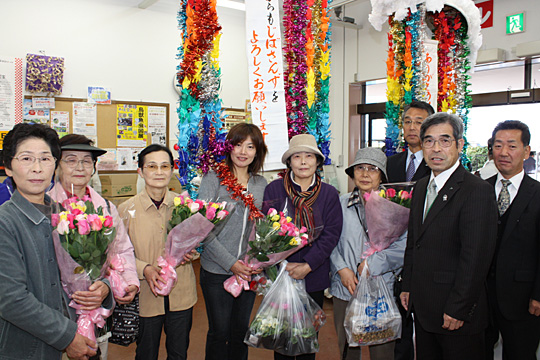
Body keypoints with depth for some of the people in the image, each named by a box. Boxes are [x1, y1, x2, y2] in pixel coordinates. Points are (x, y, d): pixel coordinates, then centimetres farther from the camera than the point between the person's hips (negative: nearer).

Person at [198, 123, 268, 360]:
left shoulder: (261, 184, 5)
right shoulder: (213, 179, -7)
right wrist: (231, 263, -16)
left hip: (249, 271, 4)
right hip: (217, 270, -3)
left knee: (241, 331, 17)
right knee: (219, 332, 10)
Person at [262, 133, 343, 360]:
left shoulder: (329, 193, -1)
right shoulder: (274, 189, -5)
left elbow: (331, 234, -4)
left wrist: (307, 265, -12)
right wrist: (284, 264, -13)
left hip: (314, 277, 1)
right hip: (280, 274, -1)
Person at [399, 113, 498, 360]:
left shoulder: (477, 191, -16)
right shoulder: (421, 187, 10)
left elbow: (476, 258, -19)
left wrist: (458, 310, -18)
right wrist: (407, 286, 12)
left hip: (456, 313, -7)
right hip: (422, 307, 7)